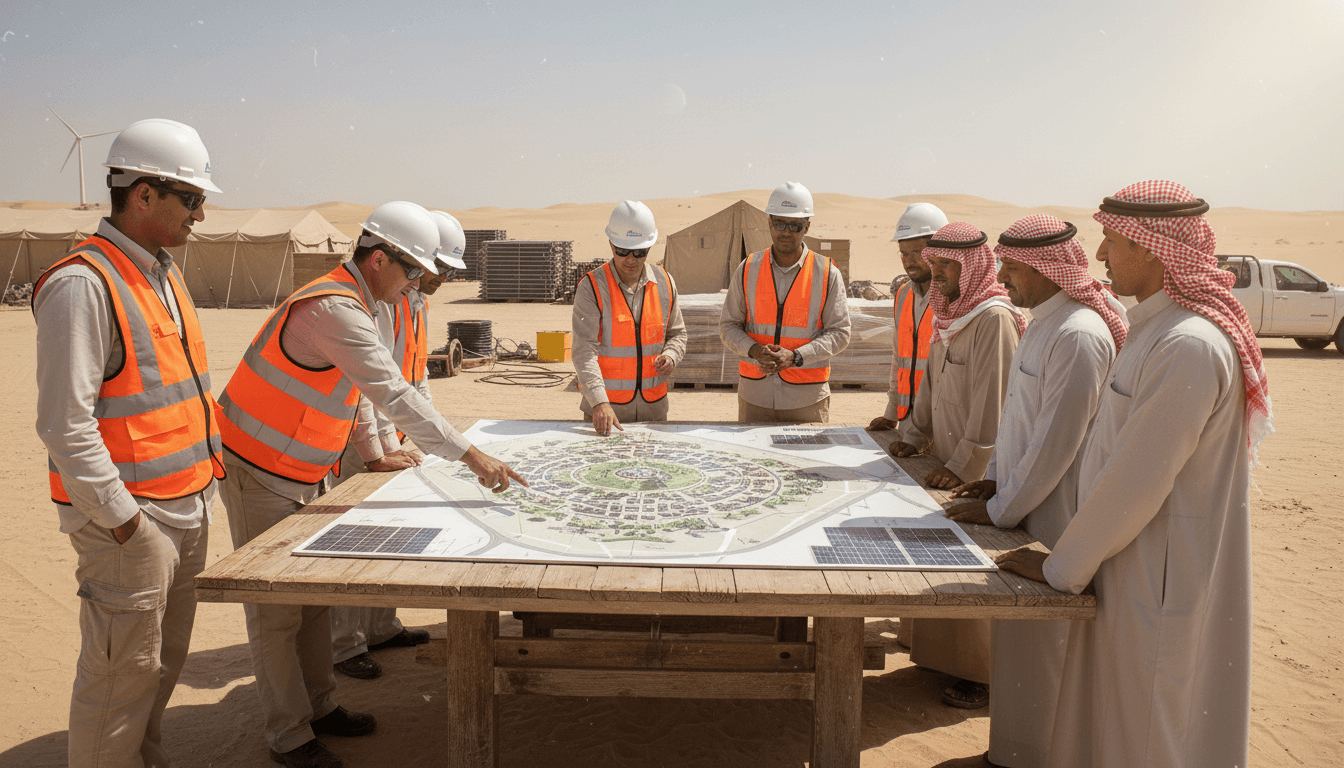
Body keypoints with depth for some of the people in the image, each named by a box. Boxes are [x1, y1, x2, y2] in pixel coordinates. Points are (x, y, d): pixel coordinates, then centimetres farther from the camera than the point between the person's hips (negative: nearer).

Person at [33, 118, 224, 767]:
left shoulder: (162, 274, 13)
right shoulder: (83, 284, -17)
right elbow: (65, 422, -21)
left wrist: (206, 463, 16)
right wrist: (120, 516, -17)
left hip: (186, 508, 9)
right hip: (128, 521, -9)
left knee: (165, 662, 20)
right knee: (123, 673, 3)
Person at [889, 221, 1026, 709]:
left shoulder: (993, 317, -16)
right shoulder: (949, 312, 12)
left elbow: (993, 402, -20)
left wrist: (965, 466, -20)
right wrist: (915, 435, 13)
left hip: (978, 472, -8)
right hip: (946, 462, 8)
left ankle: (983, 675, 11)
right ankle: (940, 653, 28)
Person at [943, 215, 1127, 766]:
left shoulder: (1078, 334, -21)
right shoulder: (1043, 322, 10)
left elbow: (1057, 442, -22)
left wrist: (1001, 509, -15)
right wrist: (996, 478, 11)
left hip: (1049, 520, -9)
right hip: (1020, 507, 9)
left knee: (1035, 644, 4)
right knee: (1008, 635, 18)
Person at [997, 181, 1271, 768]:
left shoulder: (1189, 346, -25)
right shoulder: (1155, 328, 8)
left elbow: (1137, 483, -24)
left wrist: (1063, 567, -13)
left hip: (1159, 585, -9)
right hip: (1127, 570, 9)